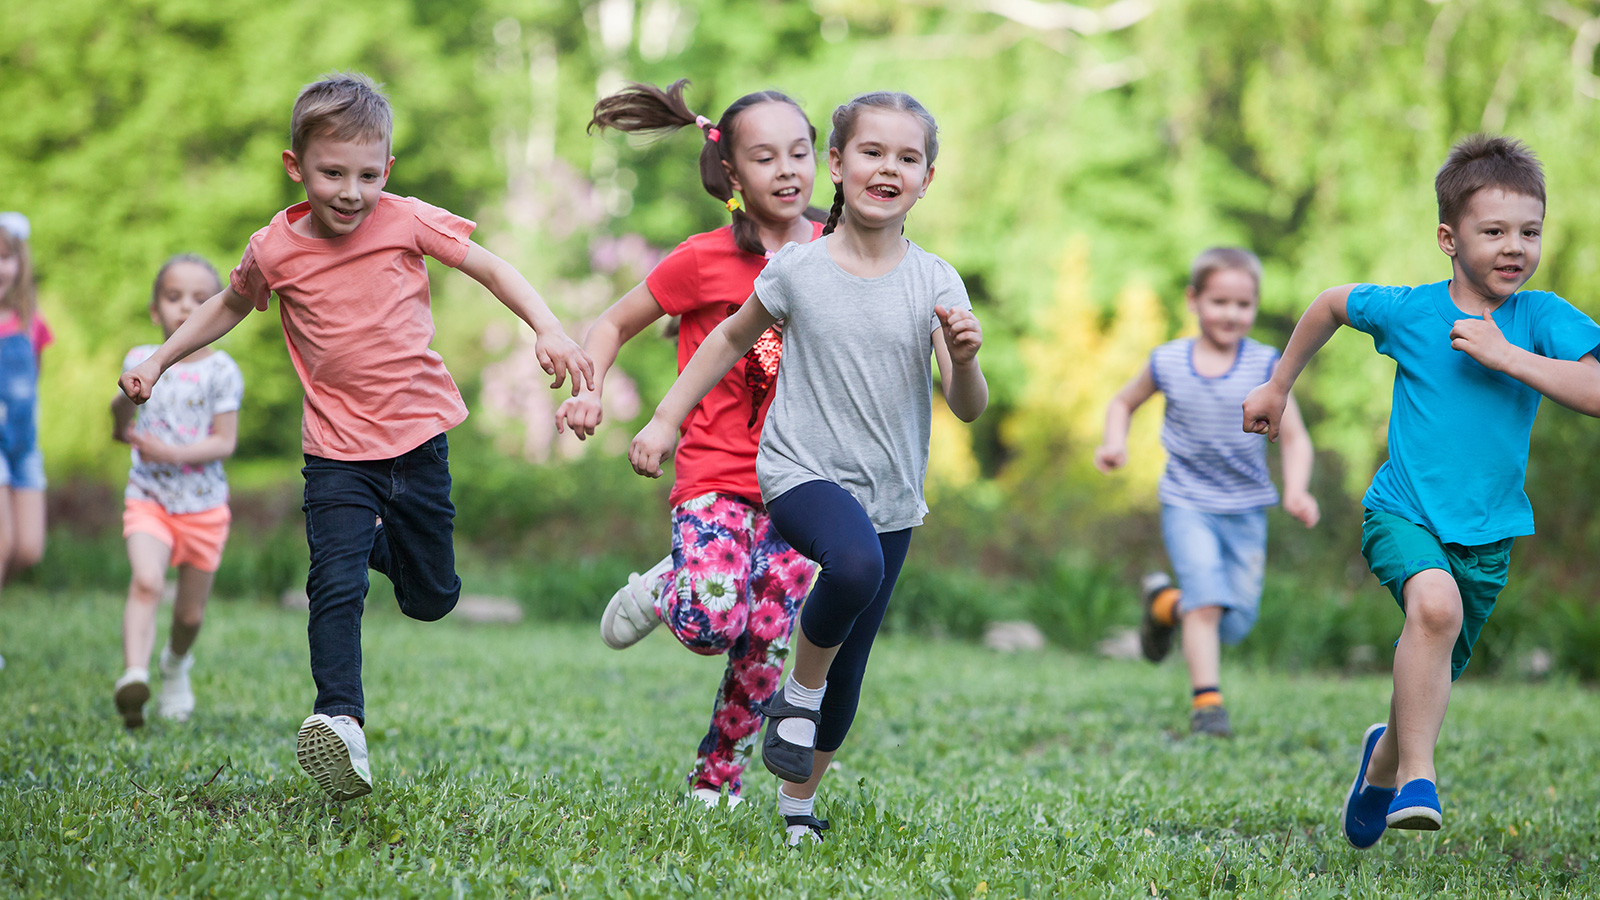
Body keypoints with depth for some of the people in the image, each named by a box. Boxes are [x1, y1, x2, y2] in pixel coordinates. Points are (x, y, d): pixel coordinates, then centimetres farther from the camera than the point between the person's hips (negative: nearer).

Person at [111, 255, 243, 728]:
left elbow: (224, 442, -10)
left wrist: (172, 452, -24)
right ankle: (134, 674, -40)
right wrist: (122, 407, -9)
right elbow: (121, 432, 13)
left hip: (204, 506, 0)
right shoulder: (140, 361, 3)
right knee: (146, 581, -27)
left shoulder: (220, 371, -6)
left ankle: (176, 666, 43)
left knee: (191, 612, 11)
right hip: (148, 498, 0)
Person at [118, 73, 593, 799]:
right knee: (335, 585, -20)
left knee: (432, 599, 12)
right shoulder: (275, 249, -5)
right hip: (338, 451, -1)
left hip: (419, 437, 1)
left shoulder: (406, 221, -8)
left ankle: (380, 542, 44)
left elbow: (489, 268, 2)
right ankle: (340, 721, -20)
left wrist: (548, 329, -11)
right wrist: (159, 359, 12)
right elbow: (230, 305, 17)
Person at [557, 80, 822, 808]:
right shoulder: (704, 260, -6)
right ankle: (660, 590, 12)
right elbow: (616, 323, 4)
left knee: (768, 645, 0)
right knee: (711, 624, -24)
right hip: (715, 473, -3)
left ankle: (717, 778, 21)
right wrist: (588, 390, -13)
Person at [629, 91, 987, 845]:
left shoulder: (935, 283, -3)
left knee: (848, 668, 8)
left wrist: (964, 360, -29)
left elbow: (968, 409, -7)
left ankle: (797, 803, 30)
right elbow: (734, 338, 13)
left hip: (890, 495, 3)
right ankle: (799, 691, -8)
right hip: (803, 472, -3)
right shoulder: (798, 268, -5)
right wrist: (666, 419, 12)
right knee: (855, 562, -35)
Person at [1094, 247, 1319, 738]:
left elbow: (1294, 438, -5)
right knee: (1207, 595, -21)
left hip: (1246, 511, 1)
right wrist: (1115, 442, -4)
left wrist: (1296, 491, -22)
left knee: (1235, 625, 6)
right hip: (1187, 504, -1)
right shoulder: (1168, 362, -3)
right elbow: (1123, 402, 16)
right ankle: (1206, 701, -15)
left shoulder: (1265, 365, -7)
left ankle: (1166, 603, 34)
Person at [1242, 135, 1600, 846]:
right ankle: (1417, 778, -25)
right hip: (1404, 513, -2)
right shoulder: (1408, 311, -5)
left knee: (1431, 675, 13)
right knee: (1435, 602, -34)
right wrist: (1278, 385, 22)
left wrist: (1505, 355, -24)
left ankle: (1387, 758, 48)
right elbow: (1331, 306, 15)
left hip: (1486, 533, 2)